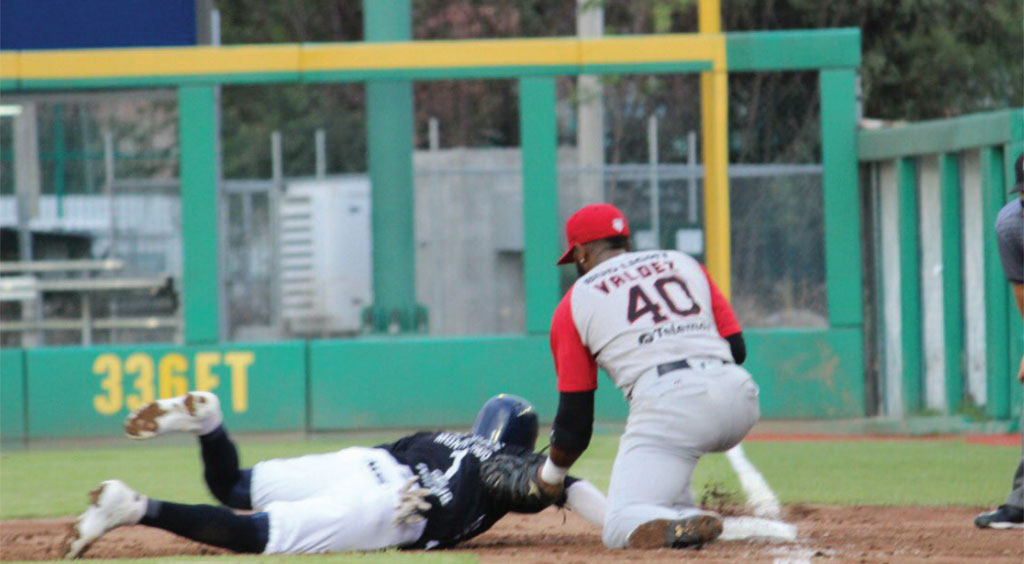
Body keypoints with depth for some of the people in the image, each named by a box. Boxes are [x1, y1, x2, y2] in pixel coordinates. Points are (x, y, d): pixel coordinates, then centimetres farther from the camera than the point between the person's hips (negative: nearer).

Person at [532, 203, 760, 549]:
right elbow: (737, 348, 18)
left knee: (621, 527, -1)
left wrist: (551, 474, 33)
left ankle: (683, 526, -34)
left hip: (666, 403, -5)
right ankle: (679, 513, 11)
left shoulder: (574, 303, 16)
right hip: (738, 397, 5)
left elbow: (575, 416, 16)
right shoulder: (684, 264, 26)